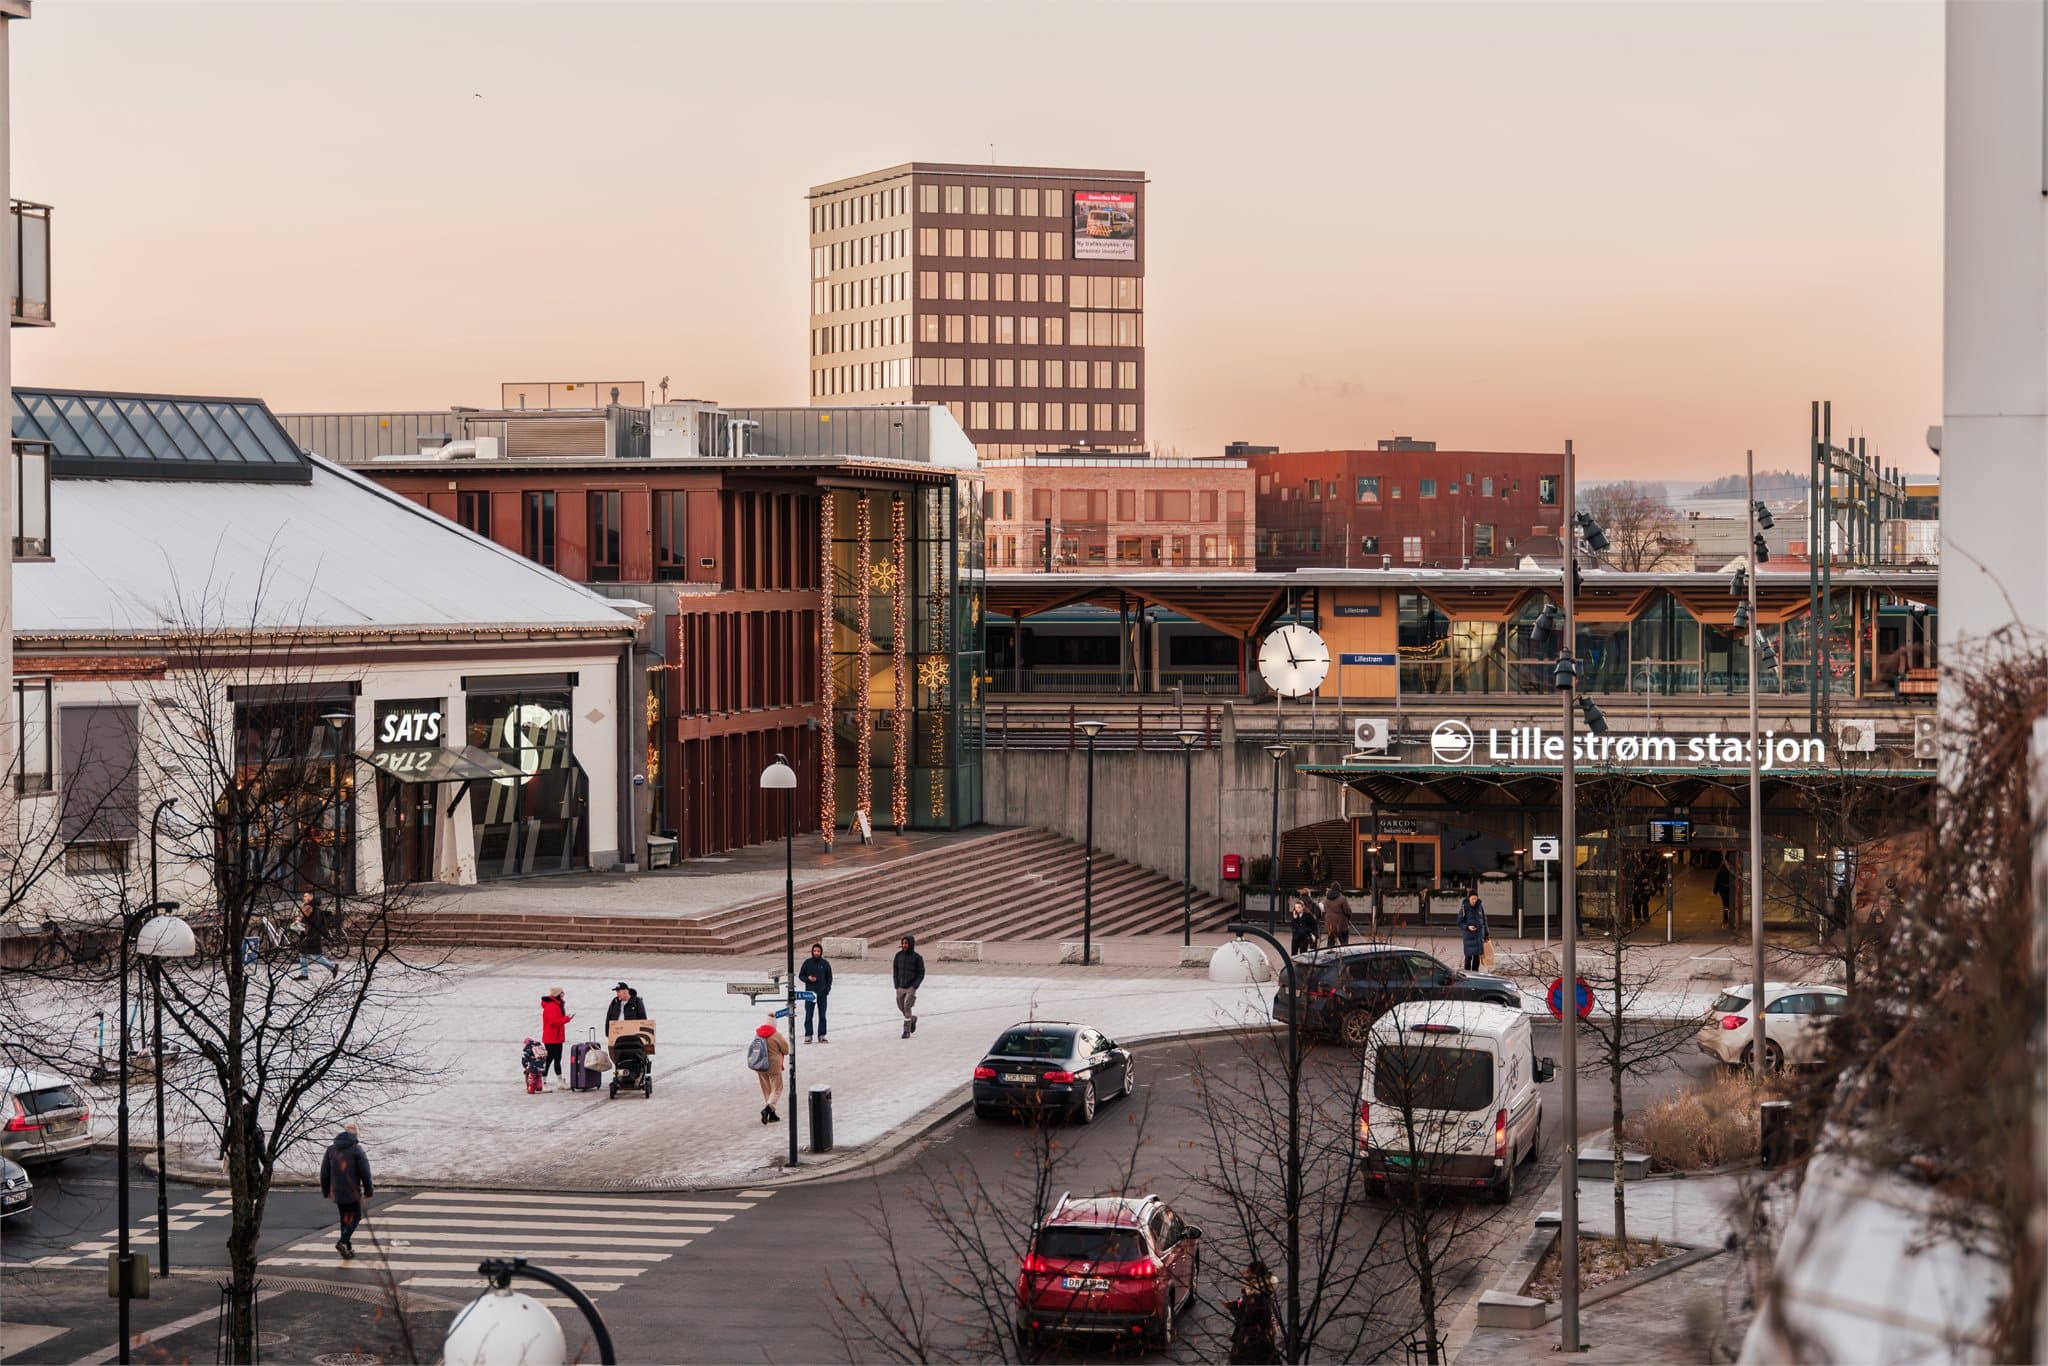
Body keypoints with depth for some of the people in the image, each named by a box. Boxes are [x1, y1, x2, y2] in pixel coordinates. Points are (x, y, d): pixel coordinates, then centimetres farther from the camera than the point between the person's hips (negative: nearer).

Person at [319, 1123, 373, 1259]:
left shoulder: (331, 1150, 7)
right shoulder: (357, 1149, -8)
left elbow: (324, 1172, 9)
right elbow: (365, 1172, -10)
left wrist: (326, 1191, 18)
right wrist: (368, 1191, -1)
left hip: (337, 1192, 5)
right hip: (353, 1192, -5)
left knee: (345, 1218, 16)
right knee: (355, 1217, 6)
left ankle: (348, 1248, 13)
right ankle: (342, 1242, -13)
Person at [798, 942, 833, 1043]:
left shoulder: (825, 964, 5)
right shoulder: (807, 962, 2)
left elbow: (829, 977, 10)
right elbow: (800, 975, 7)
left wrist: (827, 989, -2)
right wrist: (808, 979, -13)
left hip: (822, 993, 1)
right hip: (810, 993, -1)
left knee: (822, 1015, 5)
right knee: (808, 1016, -2)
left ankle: (821, 1036, 10)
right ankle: (808, 1036, 2)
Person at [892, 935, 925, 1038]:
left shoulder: (917, 957, -9)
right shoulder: (899, 955, 0)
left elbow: (921, 974, -5)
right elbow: (895, 971, 7)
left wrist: (914, 987, -15)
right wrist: (896, 986, -1)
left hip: (911, 988, -4)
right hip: (900, 987, 4)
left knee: (907, 1008, -12)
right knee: (901, 1007, 11)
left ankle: (907, 1031, -5)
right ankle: (913, 1019, 40)